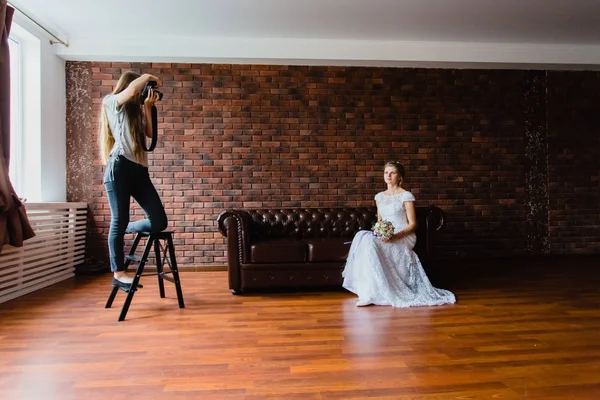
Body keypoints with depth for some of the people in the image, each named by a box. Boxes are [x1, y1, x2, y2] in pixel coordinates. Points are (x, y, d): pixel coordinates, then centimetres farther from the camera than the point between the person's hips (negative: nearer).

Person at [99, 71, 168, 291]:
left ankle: (123, 232, 23)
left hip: (140, 169, 6)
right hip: (120, 167, -6)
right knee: (119, 221, -3)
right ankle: (118, 273, 7)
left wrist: (147, 106, 13)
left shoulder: (136, 109, 28)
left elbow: (150, 133, 13)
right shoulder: (112, 102, 9)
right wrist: (147, 76, 7)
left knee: (159, 221, -4)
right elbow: (132, 89, -11)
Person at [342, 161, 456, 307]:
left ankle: (373, 293, -29)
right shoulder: (380, 196, 16)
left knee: (370, 242, -32)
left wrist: (396, 236, -21)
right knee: (362, 236, -26)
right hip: (384, 237, 6)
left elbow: (412, 225, -6)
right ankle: (368, 290, -25)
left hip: (403, 237, -6)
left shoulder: (406, 196, -3)